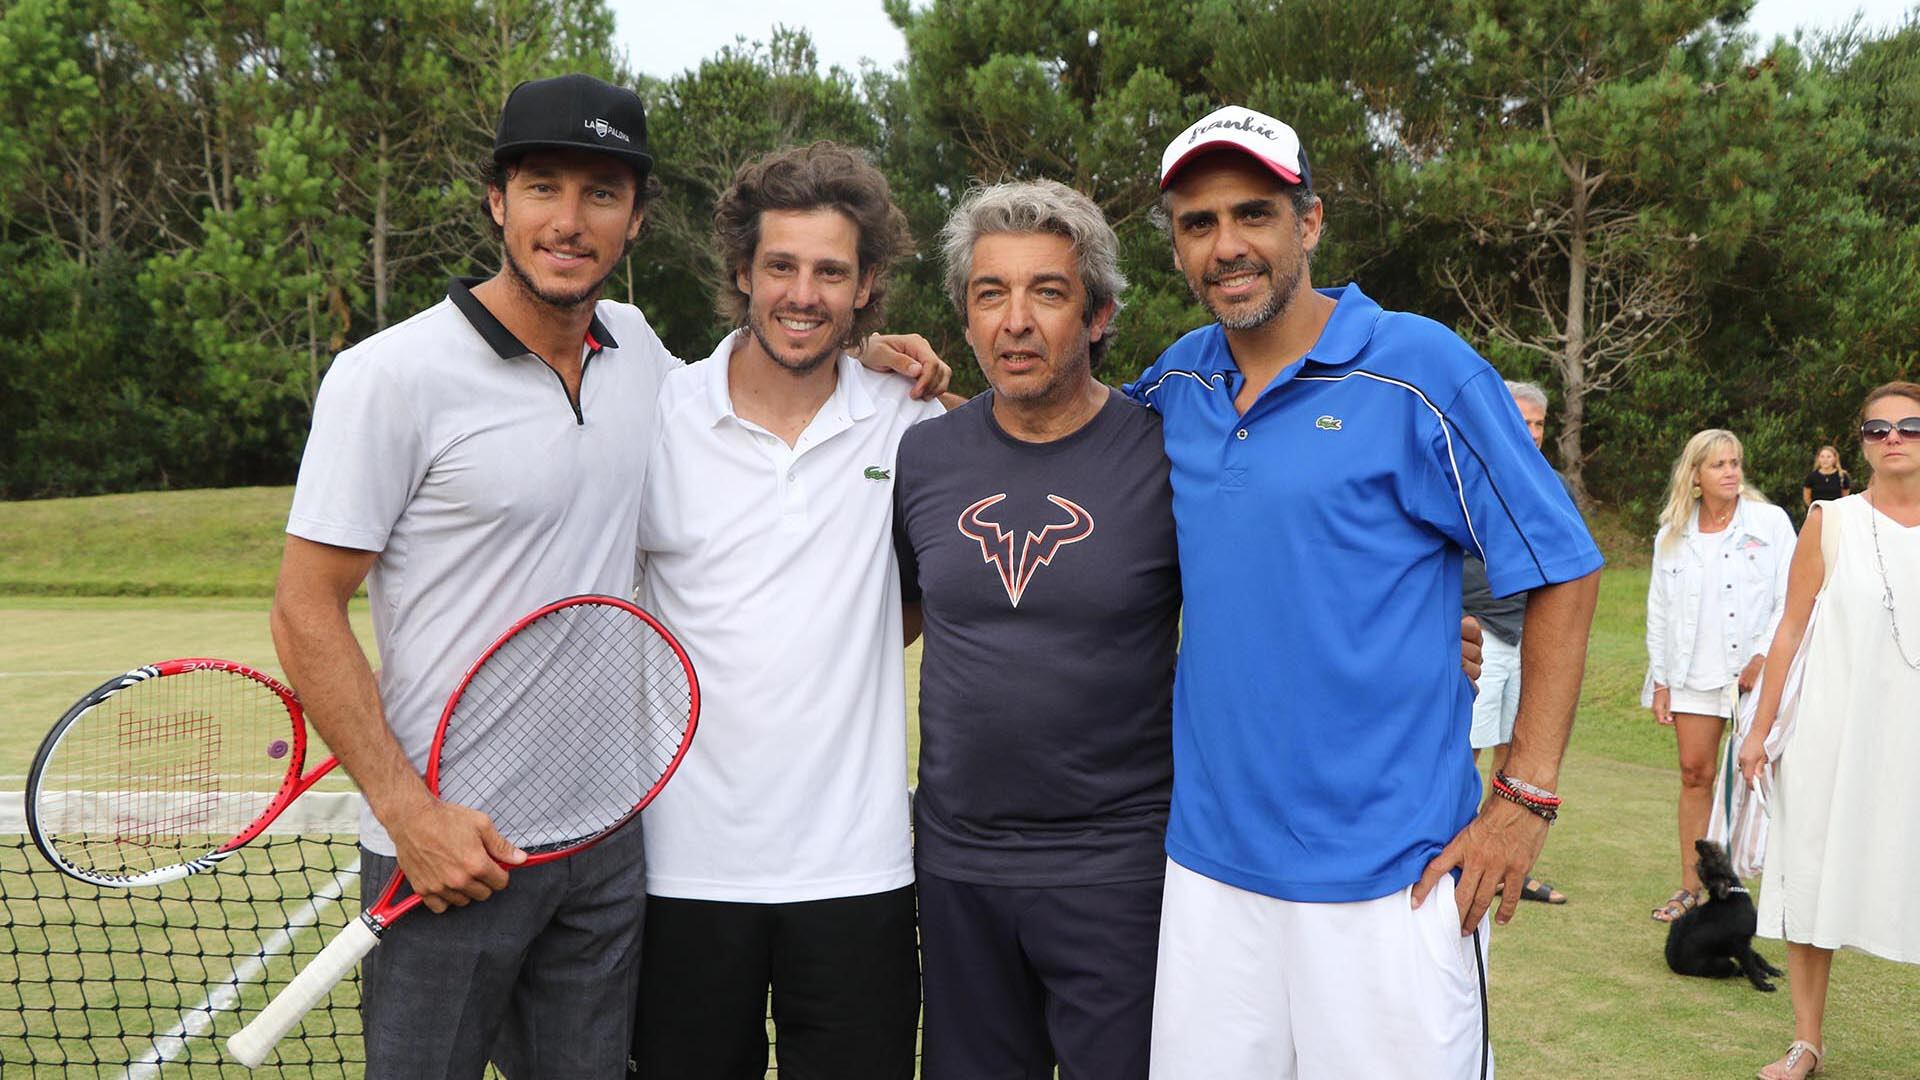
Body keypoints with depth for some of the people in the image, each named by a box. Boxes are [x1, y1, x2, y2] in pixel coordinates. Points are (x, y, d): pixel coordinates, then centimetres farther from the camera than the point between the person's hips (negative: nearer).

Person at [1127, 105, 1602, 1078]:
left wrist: (1526, 796, -9)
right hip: (1206, 859, 5)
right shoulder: (1177, 381, 7)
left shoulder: (1420, 369, -7)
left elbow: (1562, 571, -4)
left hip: (1390, 876, -4)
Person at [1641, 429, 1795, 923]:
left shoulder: (1770, 522, 0)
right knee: (1695, 773, 4)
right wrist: (1660, 680, 8)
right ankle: (1690, 888, 11)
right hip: (1695, 672, 3)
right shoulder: (1673, 535, 9)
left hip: (1758, 673, -3)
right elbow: (1659, 610, 11)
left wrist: (1765, 656, -12)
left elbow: (1792, 599, -2)